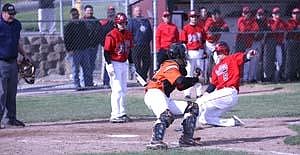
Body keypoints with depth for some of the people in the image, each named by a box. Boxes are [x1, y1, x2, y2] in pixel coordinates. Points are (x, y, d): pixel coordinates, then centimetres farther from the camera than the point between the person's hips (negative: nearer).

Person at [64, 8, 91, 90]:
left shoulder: (82, 24, 14)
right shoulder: (68, 26, -3)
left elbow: (86, 35, 23)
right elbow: (66, 39, -7)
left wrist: (86, 46, 14)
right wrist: (69, 50, -14)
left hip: (84, 49, 6)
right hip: (74, 51, -6)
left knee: (86, 68, 8)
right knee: (75, 69, -3)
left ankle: (88, 83, 14)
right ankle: (77, 85, 0)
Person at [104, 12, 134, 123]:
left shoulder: (128, 34, 8)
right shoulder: (112, 35, -15)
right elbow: (106, 51, -15)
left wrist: (131, 63, 17)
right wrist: (109, 65, -21)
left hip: (124, 64, 8)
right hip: (114, 64, -8)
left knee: (124, 90, 13)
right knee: (117, 90, -11)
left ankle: (122, 113, 21)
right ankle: (115, 115, -10)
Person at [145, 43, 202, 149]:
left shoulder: (175, 66, 22)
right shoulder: (171, 66, -8)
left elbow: (181, 87, 27)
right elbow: (180, 81, -25)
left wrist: (195, 78, 18)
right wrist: (196, 80, -10)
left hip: (165, 99, 10)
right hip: (154, 94, -10)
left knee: (192, 108, 11)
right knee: (166, 114, -39)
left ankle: (187, 138, 8)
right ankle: (156, 141, -48)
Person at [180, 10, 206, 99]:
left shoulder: (200, 28, 11)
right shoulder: (186, 28, 0)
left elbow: (203, 42, 15)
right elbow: (183, 42, -4)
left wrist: (204, 52, 9)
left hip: (200, 52, 4)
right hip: (190, 52, -4)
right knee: (189, 73, -5)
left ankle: (199, 93, 11)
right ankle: (187, 93, -4)